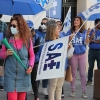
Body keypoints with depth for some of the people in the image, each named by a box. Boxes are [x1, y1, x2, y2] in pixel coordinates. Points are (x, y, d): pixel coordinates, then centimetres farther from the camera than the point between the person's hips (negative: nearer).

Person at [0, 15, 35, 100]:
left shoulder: (28, 40, -1)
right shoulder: (7, 39, -2)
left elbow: (32, 55, 8)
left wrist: (31, 66, -7)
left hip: (23, 74, 1)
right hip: (11, 74, -1)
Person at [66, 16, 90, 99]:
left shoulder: (84, 32, 0)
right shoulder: (70, 32, 2)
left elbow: (86, 43, -9)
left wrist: (87, 35, -26)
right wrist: (71, 37, -21)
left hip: (82, 55, 0)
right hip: (73, 55, 0)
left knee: (82, 73, 3)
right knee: (73, 73, 8)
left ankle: (84, 91, 11)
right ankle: (73, 90, 19)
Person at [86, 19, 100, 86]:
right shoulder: (91, 31, 6)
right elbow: (88, 40, -3)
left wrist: (94, 40, -4)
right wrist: (92, 36, -20)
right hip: (91, 50, 1)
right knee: (90, 66, 7)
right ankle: (89, 80, 15)